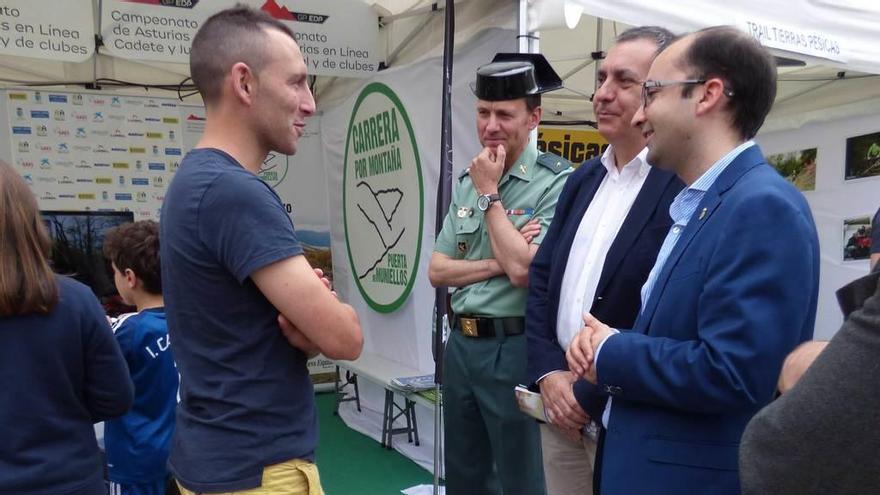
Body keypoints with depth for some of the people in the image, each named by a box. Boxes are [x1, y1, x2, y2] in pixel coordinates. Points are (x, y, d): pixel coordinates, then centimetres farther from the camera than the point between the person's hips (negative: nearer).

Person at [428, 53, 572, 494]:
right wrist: (494, 264, -13)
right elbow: (437, 271, 5)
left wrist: (489, 194, -13)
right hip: (461, 343, 7)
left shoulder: (555, 183, -14)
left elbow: (522, 269, -23)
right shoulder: (467, 182, 9)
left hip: (513, 348, -7)